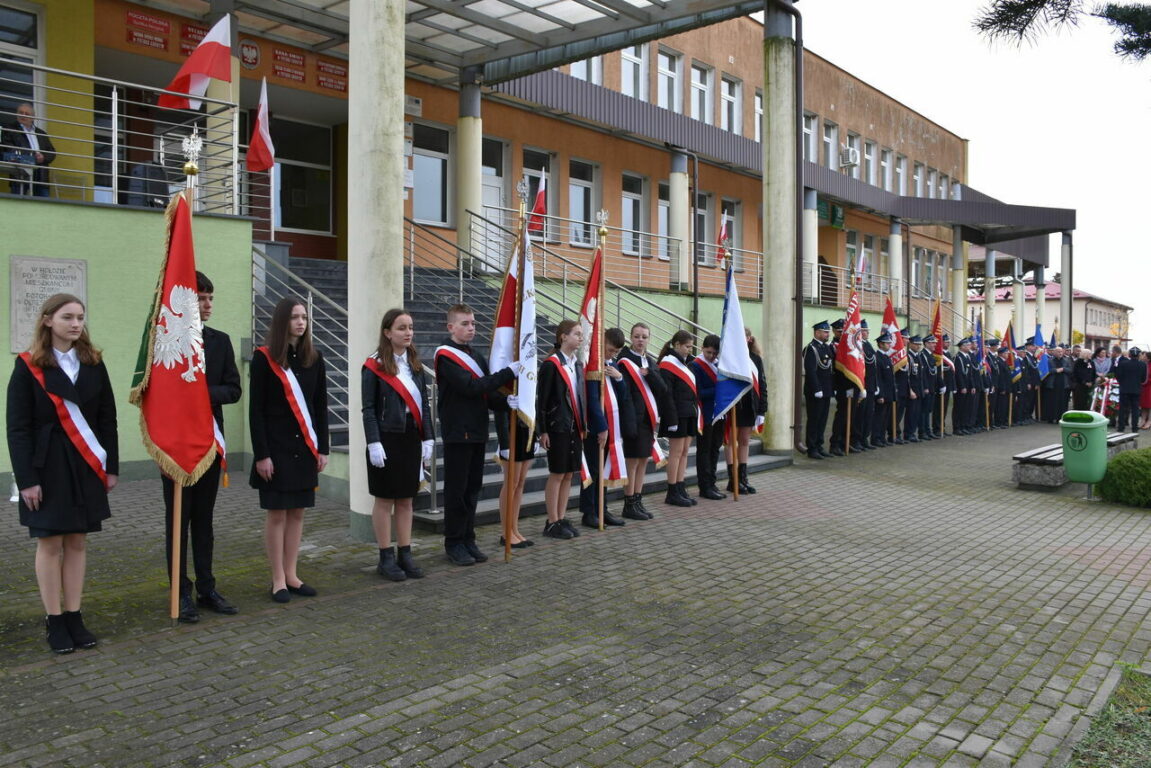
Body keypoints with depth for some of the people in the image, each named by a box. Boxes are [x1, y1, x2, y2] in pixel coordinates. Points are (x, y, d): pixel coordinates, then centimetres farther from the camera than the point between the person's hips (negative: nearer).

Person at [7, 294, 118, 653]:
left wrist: (111, 466, 5)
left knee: (77, 542, 8)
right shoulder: (28, 366, -4)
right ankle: (54, 620, 14)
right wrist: (26, 478, -11)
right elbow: (18, 427, -6)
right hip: (47, 466, -3)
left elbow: (107, 418, 8)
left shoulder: (93, 363, 6)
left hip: (85, 465, 3)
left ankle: (74, 617, 17)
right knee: (50, 542, 4)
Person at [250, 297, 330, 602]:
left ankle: (291, 575, 18)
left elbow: (320, 406, 10)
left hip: (305, 447, 4)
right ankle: (278, 580, 11)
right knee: (276, 512, 2)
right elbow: (255, 409, -7)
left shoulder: (314, 358, 8)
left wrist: (322, 448, 5)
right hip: (276, 447, -4)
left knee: (297, 512, 8)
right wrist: (261, 453, -12)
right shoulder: (264, 357, -5)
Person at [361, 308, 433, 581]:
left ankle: (405, 554, 19)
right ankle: (386, 558, 13)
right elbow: (368, 409, -9)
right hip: (386, 439, -5)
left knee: (406, 499, 11)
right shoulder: (374, 366, -6)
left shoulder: (416, 365, 10)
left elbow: (424, 404, 11)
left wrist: (428, 439, 5)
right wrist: (374, 444, -16)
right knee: (385, 499, 4)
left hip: (411, 439, 5)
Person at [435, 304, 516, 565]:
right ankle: (454, 544, 12)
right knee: (456, 490, 1)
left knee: (473, 488, 12)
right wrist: (508, 372, -22)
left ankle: (468, 540, 22)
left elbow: (488, 393, 10)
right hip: (457, 433, -7)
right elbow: (470, 387, -22)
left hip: (477, 431, 7)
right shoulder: (445, 355, -10)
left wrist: (506, 401, -12)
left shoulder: (476, 355, 14)